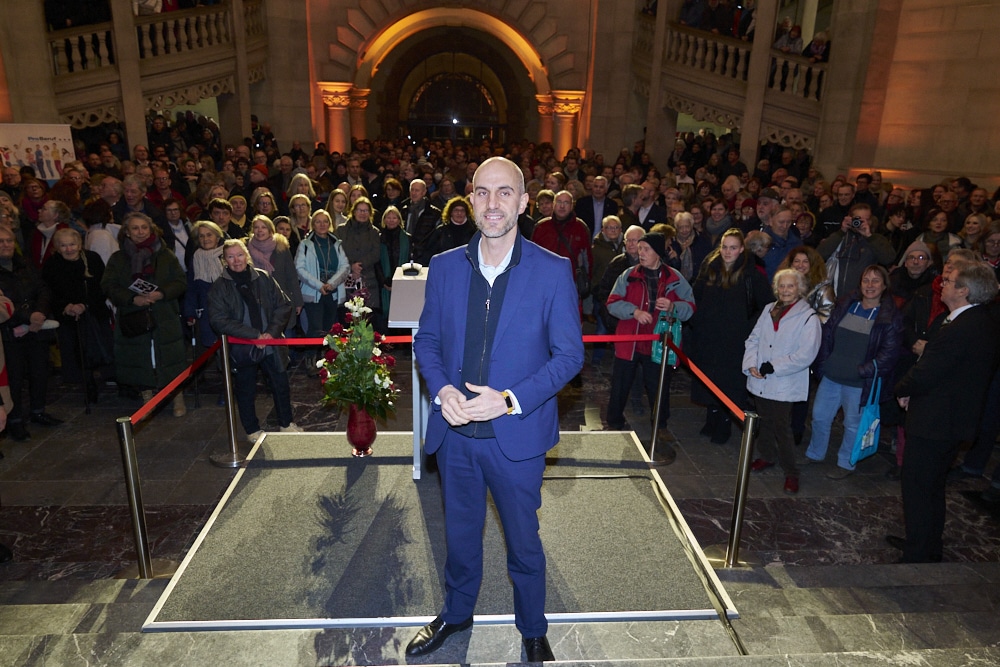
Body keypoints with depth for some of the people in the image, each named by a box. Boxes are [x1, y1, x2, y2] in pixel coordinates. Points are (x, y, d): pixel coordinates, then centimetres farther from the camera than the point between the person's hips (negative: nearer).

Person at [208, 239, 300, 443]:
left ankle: (286, 423, 32)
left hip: (271, 345, 2)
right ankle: (253, 430, 29)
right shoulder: (219, 287, -5)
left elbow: (284, 306, 0)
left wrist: (272, 332, -14)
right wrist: (254, 335, -19)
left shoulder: (263, 278, 0)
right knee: (246, 390, 11)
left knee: (281, 385, 12)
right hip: (242, 348, -2)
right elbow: (219, 321, -13)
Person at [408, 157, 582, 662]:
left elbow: (569, 354, -9)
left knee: (523, 541, 16)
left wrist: (510, 400, -19)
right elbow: (426, 340, 6)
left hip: (517, 435, -2)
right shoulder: (444, 267, -1)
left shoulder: (553, 272, -11)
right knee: (459, 533, 23)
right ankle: (456, 612, 50)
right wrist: (442, 389, -13)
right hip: (454, 432, 3)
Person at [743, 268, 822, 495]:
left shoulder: (808, 317, -10)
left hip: (785, 386, -5)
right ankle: (767, 456, 38)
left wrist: (773, 367, -17)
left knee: (781, 427, -5)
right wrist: (751, 364, -7)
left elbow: (806, 355, -16)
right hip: (760, 381, 5)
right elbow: (753, 338, 8)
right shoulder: (769, 310, 8)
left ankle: (791, 473, 9)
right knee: (764, 422, 17)